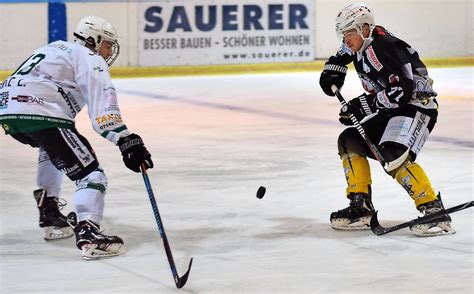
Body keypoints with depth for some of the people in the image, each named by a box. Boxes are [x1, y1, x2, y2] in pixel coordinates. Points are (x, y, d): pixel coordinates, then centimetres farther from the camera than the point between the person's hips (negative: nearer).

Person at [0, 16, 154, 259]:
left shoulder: (57, 48, 30)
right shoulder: (90, 59, 3)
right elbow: (103, 106, -12)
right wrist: (126, 141, -19)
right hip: (40, 113, -9)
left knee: (54, 149, 37)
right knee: (89, 171, -8)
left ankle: (49, 214, 33)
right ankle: (87, 233, -29)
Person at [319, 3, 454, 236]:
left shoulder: (380, 49, -23)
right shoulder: (362, 44, 6)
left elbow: (400, 90, -31)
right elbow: (346, 51, 33)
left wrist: (364, 105, -26)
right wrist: (333, 69, 18)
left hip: (417, 106, -11)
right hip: (391, 109, 11)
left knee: (394, 156, -30)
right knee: (350, 141, 8)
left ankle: (434, 211, -29)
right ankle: (360, 208, 8)